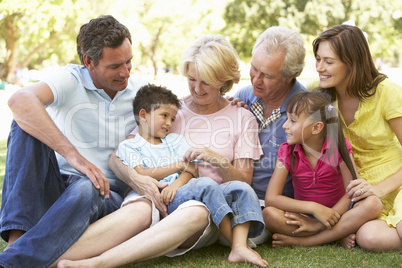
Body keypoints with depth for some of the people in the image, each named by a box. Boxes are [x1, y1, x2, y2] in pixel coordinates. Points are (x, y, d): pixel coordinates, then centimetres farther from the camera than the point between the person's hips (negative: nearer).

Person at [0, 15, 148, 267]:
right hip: (55, 187, 0)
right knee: (27, 123, -26)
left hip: (106, 193, 1)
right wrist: (73, 155, -37)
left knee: (85, 189, -38)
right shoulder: (71, 80, -7)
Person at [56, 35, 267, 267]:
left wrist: (220, 162, -13)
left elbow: (243, 184, 8)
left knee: (195, 213, -39)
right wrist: (137, 180, -18)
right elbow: (116, 158, 4)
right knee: (140, 210, -37)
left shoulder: (243, 119, 12)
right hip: (162, 199, 1)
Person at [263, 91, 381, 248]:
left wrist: (320, 225, -23)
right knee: (269, 214, -30)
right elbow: (270, 198, -16)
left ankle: (301, 241, -27)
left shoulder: (338, 146, -10)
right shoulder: (287, 151, -7)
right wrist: (314, 208, -26)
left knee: (373, 204, -31)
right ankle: (338, 236, -23)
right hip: (304, 216, 0)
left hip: (337, 212, 0)